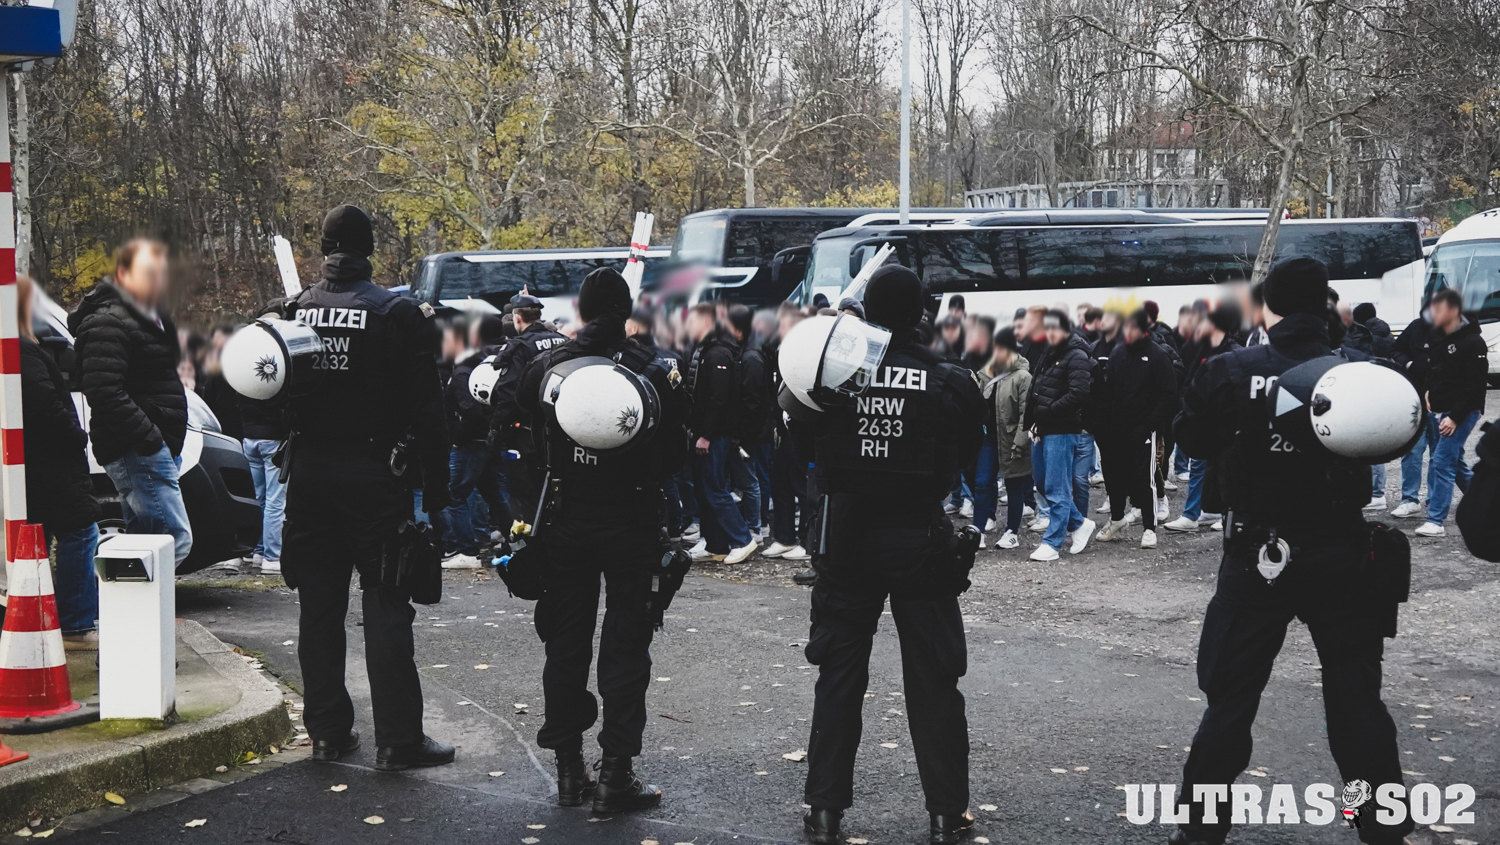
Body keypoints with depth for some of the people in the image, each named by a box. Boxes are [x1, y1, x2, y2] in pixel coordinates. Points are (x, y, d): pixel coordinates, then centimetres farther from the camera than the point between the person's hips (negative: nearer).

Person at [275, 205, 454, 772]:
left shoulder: (294, 312, 3)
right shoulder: (398, 314, -9)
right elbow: (426, 411, -9)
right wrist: (435, 490, -4)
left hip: (309, 475, 4)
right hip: (373, 476, -4)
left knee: (319, 607, 11)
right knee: (386, 609, 0)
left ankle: (328, 731, 18)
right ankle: (398, 739, 1)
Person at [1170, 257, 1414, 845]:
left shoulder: (1229, 371, -10)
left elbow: (1191, 440, 4)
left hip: (1255, 556, 0)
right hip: (1341, 555, 1)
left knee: (1231, 695, 9)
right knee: (1356, 696, 13)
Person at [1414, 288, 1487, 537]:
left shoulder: (1473, 343, -17)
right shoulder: (1436, 335, 7)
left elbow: (1475, 386, -19)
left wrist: (1455, 418, -21)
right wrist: (1427, 394, 6)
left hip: (1462, 412, -8)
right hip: (1438, 410, 8)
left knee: (1442, 462, -13)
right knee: (1455, 462, 17)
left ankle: (1435, 520, -12)